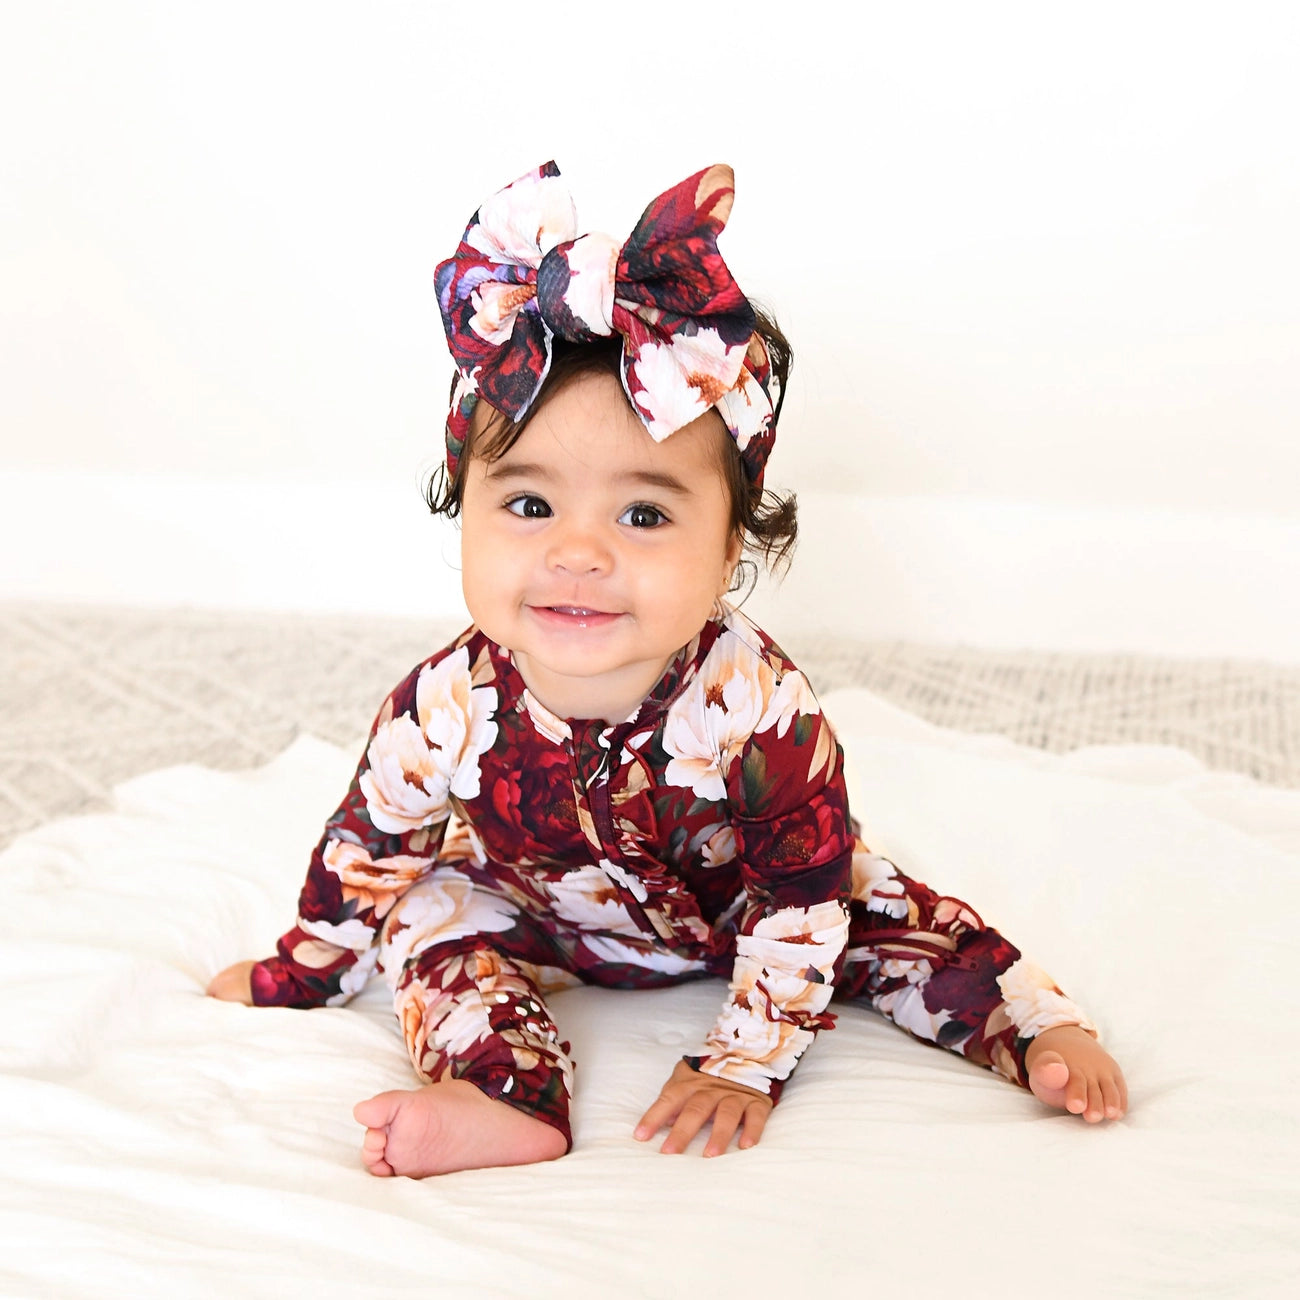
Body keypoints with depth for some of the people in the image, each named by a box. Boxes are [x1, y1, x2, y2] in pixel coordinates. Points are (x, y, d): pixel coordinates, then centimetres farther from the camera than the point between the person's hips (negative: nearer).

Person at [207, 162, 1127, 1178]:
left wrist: (743, 1069, -25)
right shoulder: (444, 710, -33)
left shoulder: (757, 706, -40)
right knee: (428, 909, -18)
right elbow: (370, 849, -11)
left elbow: (802, 902, -27)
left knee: (895, 923, -13)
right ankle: (508, 1100, -28)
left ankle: (1043, 1030, 4)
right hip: (542, 914, 2)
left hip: (736, 905, -1)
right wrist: (298, 973, 3)